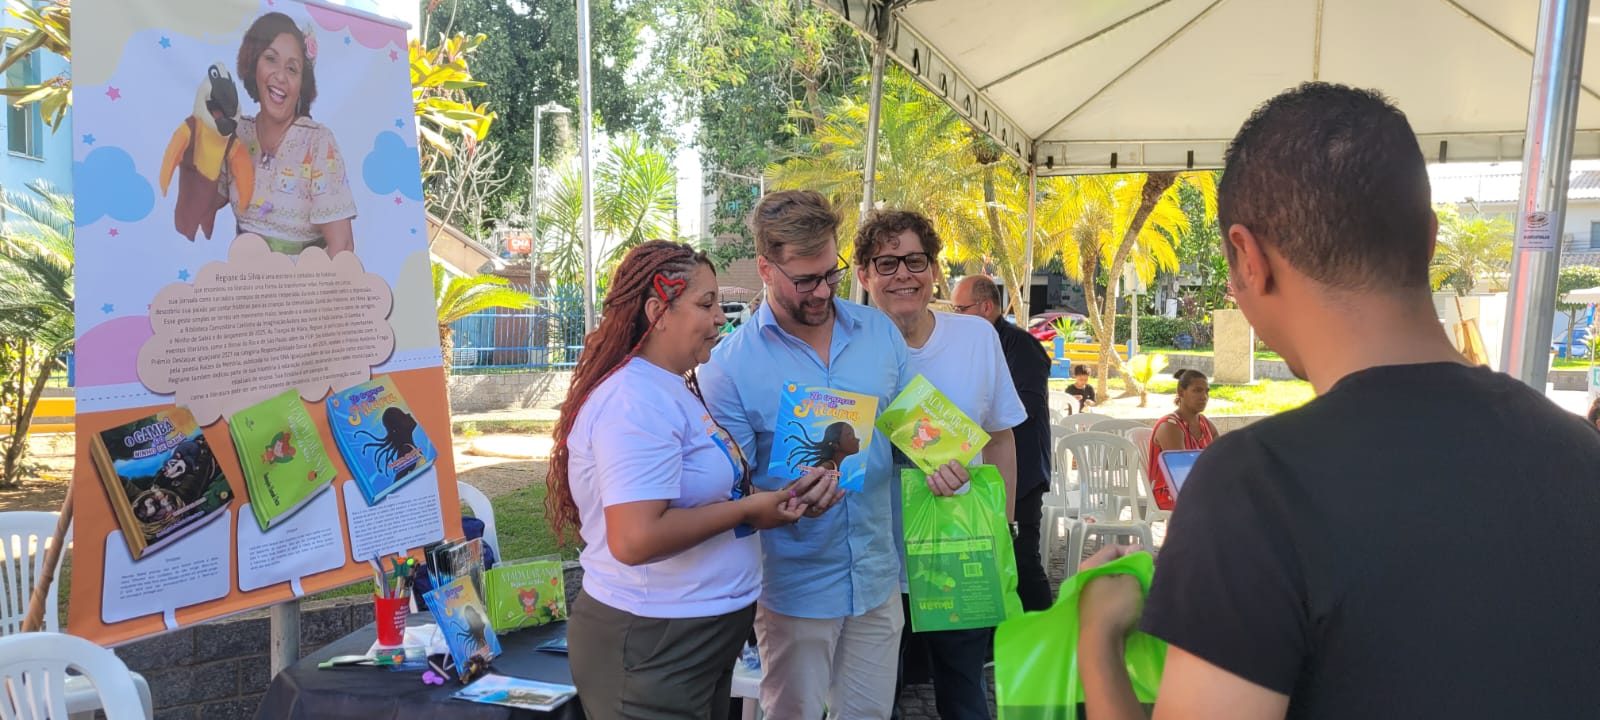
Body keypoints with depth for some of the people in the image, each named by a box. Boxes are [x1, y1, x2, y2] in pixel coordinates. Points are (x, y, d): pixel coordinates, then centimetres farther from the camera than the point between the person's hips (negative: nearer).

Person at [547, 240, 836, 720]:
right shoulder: (636, 402, -23)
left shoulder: (674, 390, 9)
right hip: (652, 648, -10)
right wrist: (747, 511, -20)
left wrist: (781, 494, 2)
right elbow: (636, 539, -31)